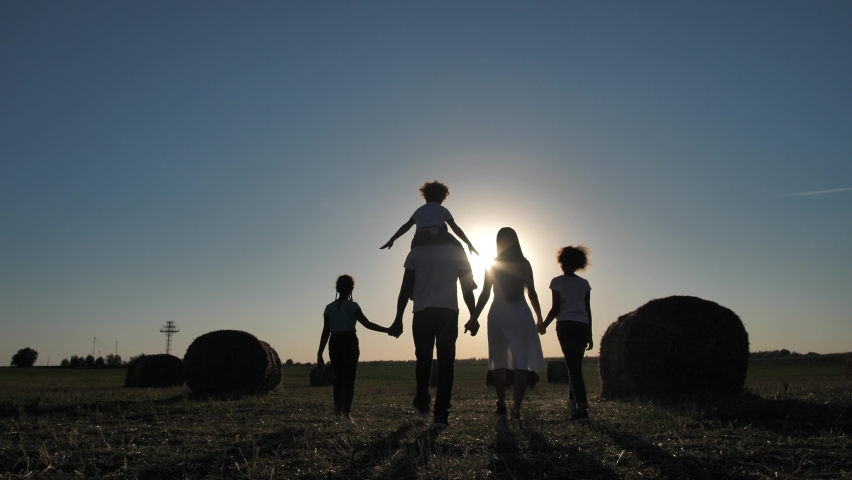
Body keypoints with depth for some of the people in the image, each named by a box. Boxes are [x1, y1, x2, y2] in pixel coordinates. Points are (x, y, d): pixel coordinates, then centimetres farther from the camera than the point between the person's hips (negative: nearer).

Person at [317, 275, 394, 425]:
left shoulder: (329, 307, 6)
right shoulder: (351, 306, -6)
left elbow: (325, 332, 4)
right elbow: (367, 323, -13)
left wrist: (320, 353, 7)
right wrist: (387, 330, -8)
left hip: (334, 344, 4)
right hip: (349, 343, -4)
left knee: (338, 378, 15)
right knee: (349, 379, -1)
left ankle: (337, 413, 17)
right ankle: (346, 414, -8)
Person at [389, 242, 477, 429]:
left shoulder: (416, 253, 11)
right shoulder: (457, 253, 13)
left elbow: (406, 288, 4)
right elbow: (467, 289, 7)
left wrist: (398, 319, 6)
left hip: (423, 312, 0)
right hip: (448, 312, 0)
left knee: (423, 359, 17)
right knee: (446, 362, 3)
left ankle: (422, 404, 27)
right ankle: (441, 414, -2)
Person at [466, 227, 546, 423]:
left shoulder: (492, 266, 3)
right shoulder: (524, 264, 5)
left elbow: (485, 295, 1)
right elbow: (532, 293, 5)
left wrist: (474, 318, 6)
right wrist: (539, 318, 14)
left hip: (499, 315, 0)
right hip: (521, 314, 0)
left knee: (500, 363, 11)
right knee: (521, 363, -1)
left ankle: (502, 407, 10)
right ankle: (516, 408, -9)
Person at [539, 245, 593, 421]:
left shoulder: (557, 282, 3)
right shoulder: (584, 283, 13)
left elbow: (555, 308, -3)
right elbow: (588, 310, 10)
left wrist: (543, 326, 9)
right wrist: (590, 335, 14)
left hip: (565, 325, -4)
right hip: (582, 326, 4)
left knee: (573, 366, -9)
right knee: (576, 366, 9)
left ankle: (582, 407, -16)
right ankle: (574, 404, 9)